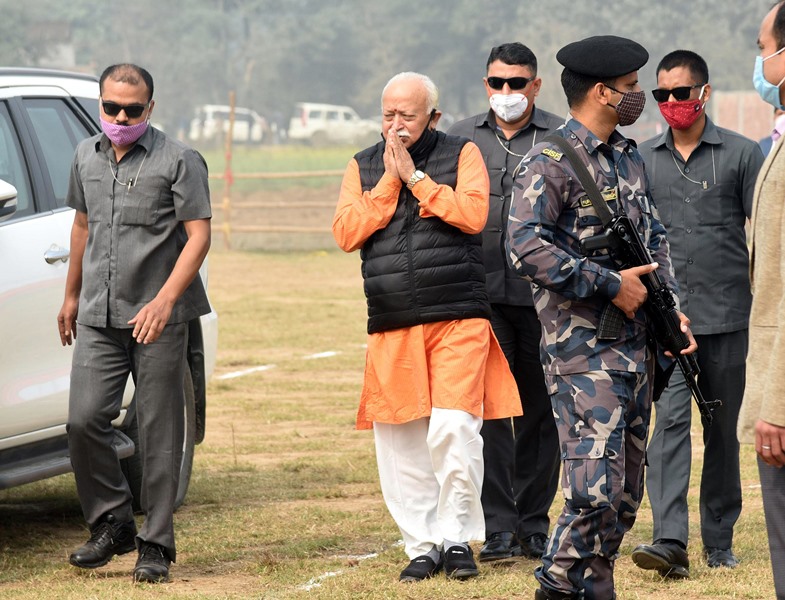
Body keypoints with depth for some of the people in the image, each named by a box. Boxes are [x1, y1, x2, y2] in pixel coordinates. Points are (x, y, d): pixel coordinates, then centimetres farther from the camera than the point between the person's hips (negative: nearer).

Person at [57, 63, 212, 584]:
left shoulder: (179, 161, -5)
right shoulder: (87, 156, 13)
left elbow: (199, 235, -10)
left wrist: (164, 301, -20)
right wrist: (72, 296, 27)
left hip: (159, 318, -4)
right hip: (98, 317, 4)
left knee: (159, 433, -1)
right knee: (84, 421, -6)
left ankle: (156, 545, 6)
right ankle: (112, 523, 12)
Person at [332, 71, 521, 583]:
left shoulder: (461, 154, 6)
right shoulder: (363, 167, 15)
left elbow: (473, 214, -11)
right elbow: (346, 233, 1)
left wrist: (414, 176, -8)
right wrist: (389, 181, -5)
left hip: (458, 321, -3)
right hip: (391, 327, 3)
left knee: (454, 429, -14)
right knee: (400, 441, 1)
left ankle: (457, 538, 0)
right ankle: (422, 546, 11)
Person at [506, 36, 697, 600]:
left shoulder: (629, 157, 16)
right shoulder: (551, 162, -11)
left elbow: (654, 236, 24)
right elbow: (525, 247, -21)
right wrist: (610, 284, -18)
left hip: (636, 347, 8)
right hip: (583, 352, -8)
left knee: (626, 494, 10)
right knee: (595, 490, -14)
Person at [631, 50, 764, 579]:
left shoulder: (740, 154, 2)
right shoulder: (641, 159, 9)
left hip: (726, 316, -1)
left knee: (722, 429, 8)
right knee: (669, 420, -12)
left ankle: (719, 540, 19)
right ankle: (670, 541, -19)